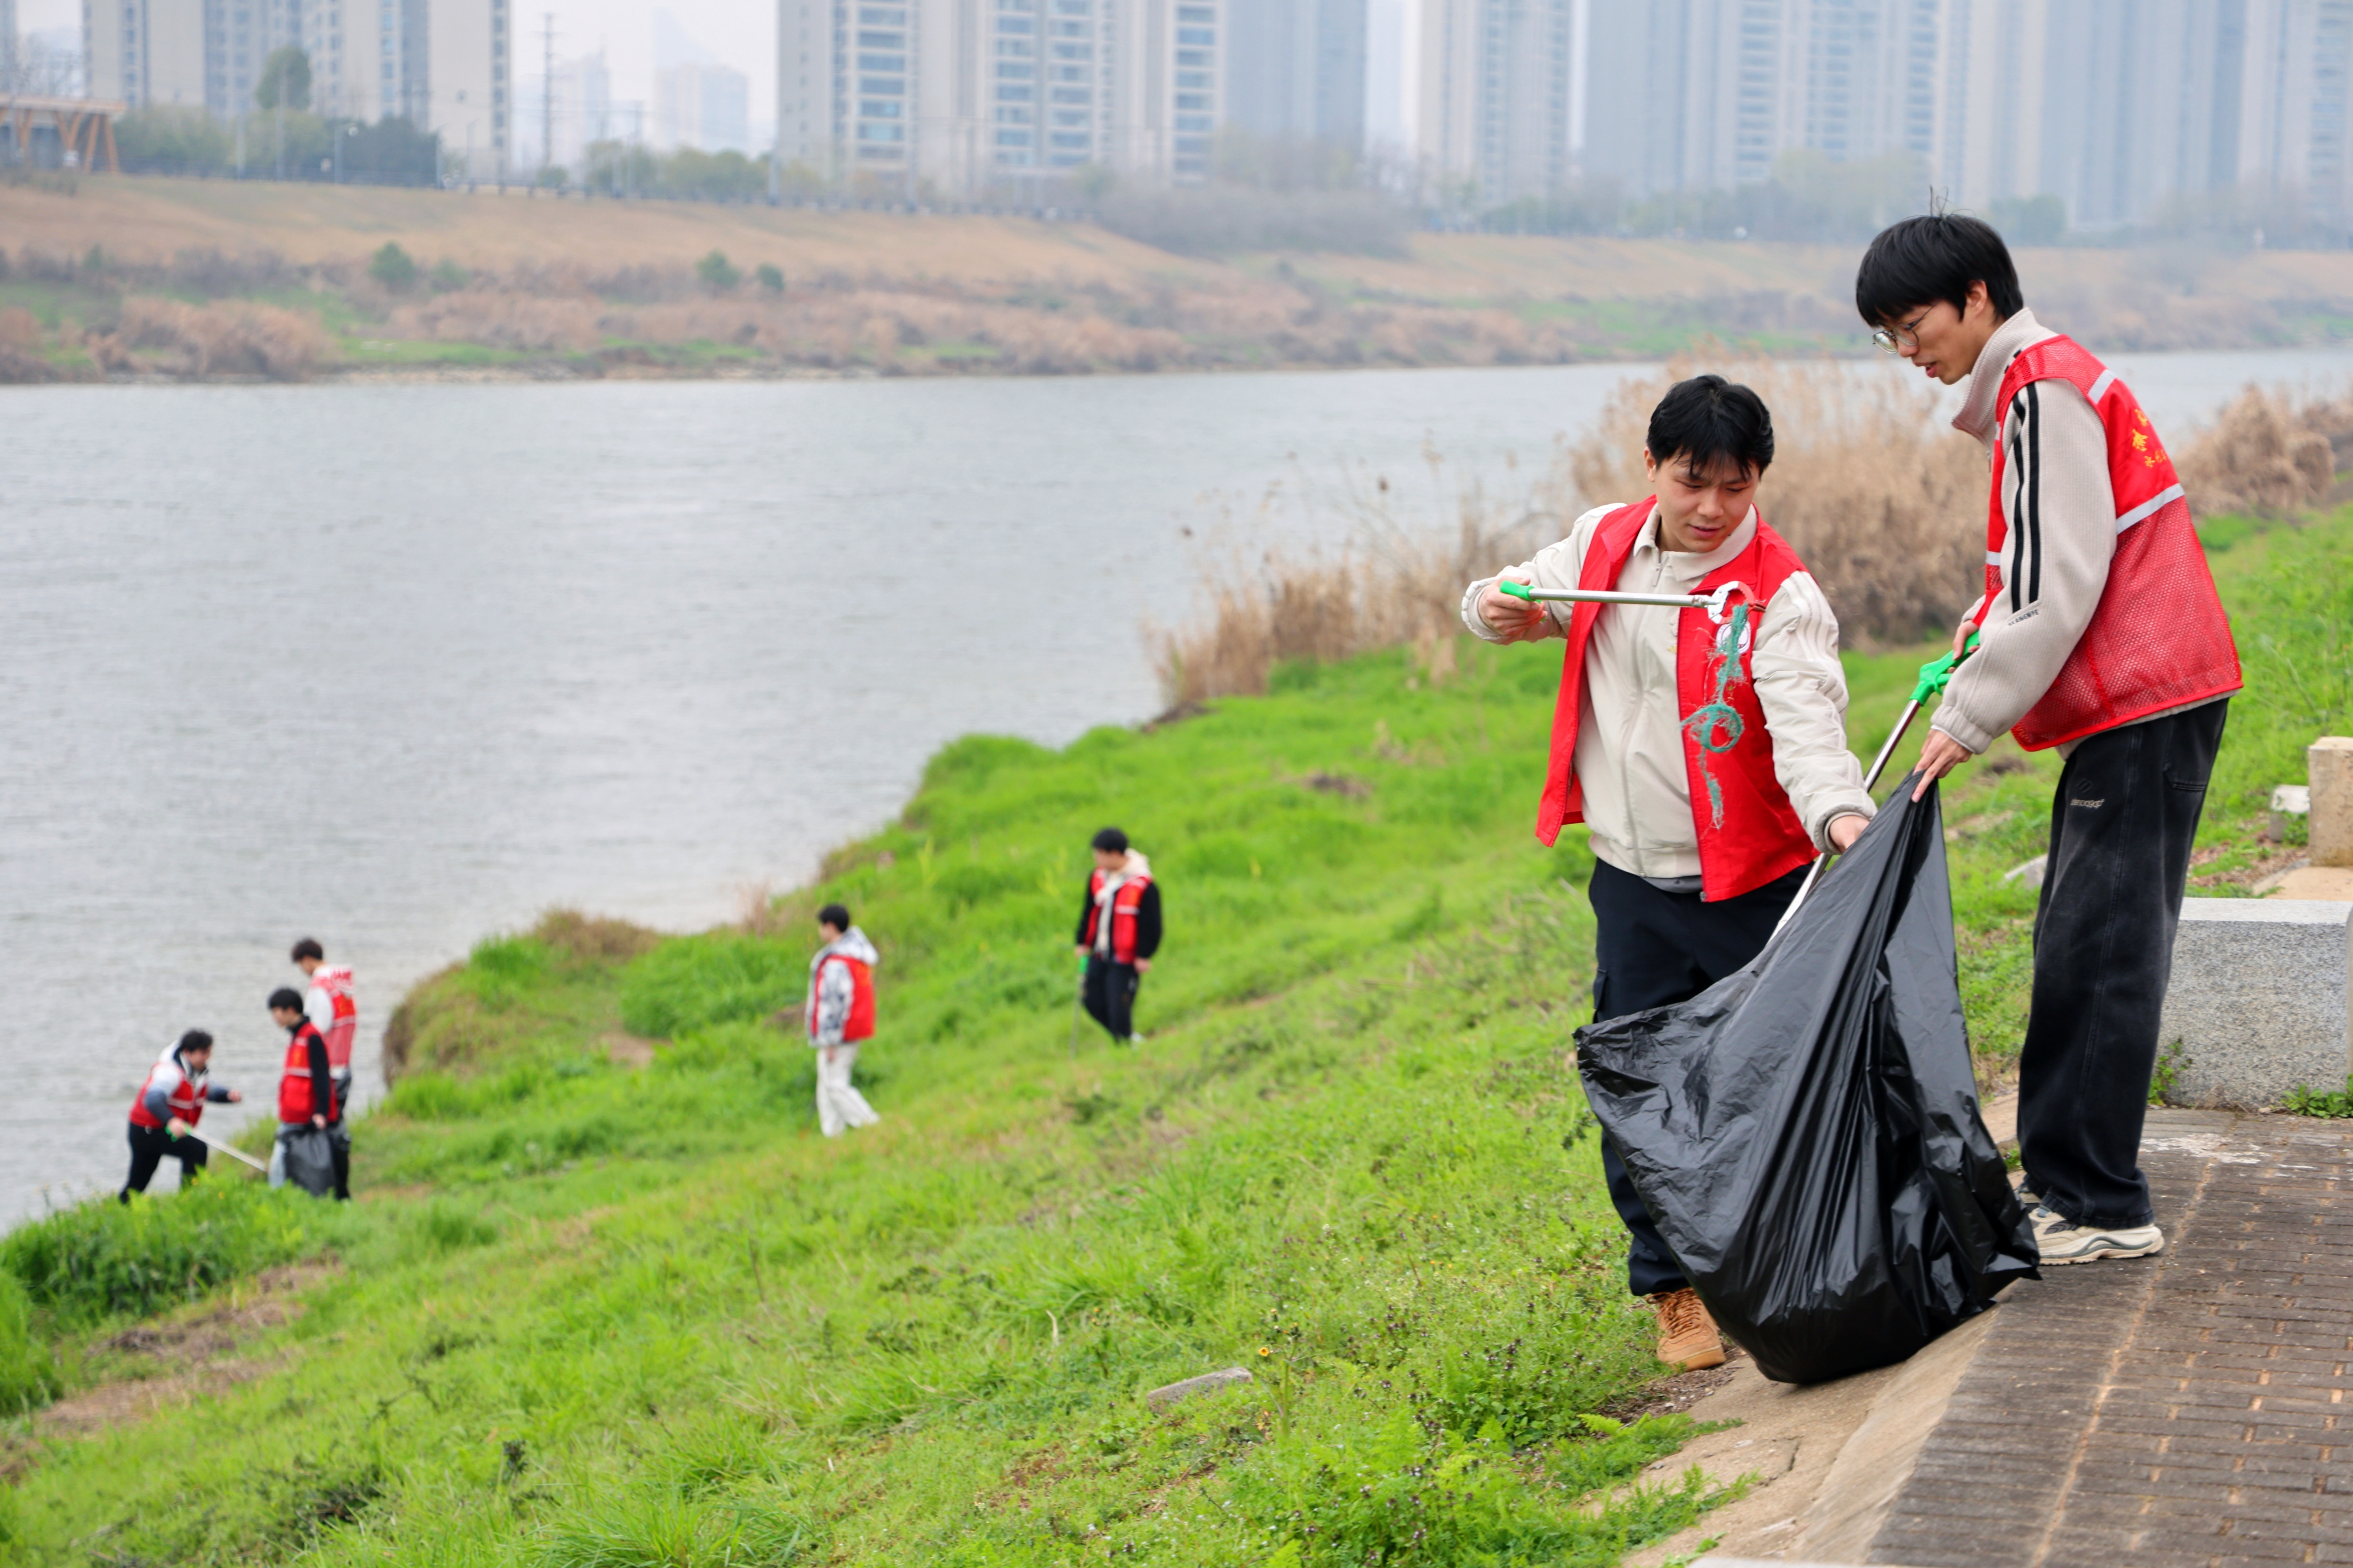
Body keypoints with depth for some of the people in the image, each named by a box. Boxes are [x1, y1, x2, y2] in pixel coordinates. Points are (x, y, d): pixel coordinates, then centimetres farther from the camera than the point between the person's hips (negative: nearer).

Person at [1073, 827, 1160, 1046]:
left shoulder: (1144, 886, -18)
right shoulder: (1097, 878, 3)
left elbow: (1151, 924, -13)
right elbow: (1089, 911, 14)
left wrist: (1144, 955, -12)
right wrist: (1084, 942, 14)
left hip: (1126, 960, -7)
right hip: (1099, 956, 7)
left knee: (1119, 1009, -7)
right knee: (1093, 1001, 11)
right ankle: (1127, 1037, 30)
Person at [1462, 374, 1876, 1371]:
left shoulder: (1778, 596, -14)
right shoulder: (1605, 545, 3)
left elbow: (1805, 721, -29)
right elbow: (1534, 598, 22)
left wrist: (1840, 809, -49)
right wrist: (1497, 608, -4)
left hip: (1751, 884, -4)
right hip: (1631, 881, 4)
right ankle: (1675, 1287, 18)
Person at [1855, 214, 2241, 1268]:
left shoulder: (2043, 389, -13)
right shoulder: (2039, 383, 20)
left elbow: (2062, 583, -18)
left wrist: (1972, 715, -15)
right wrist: (1986, 619, 12)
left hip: (2144, 705, -11)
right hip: (2134, 702, 11)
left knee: (2097, 952, -10)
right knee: (2083, 947, 12)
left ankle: (2099, 1208, -8)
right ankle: (2068, 1181, 17)